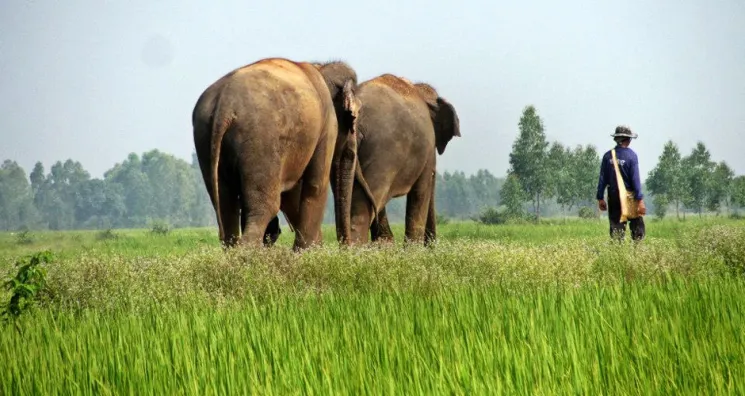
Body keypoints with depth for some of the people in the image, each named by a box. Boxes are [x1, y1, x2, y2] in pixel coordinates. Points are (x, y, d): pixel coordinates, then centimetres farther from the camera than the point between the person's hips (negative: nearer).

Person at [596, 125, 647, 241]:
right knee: (637, 227, 8)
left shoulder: (608, 156, 0)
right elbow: (635, 179, -12)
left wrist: (600, 198, 9)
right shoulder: (631, 155, -10)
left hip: (613, 196, 3)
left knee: (616, 227, 6)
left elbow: (602, 179, 2)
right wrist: (640, 200, -11)